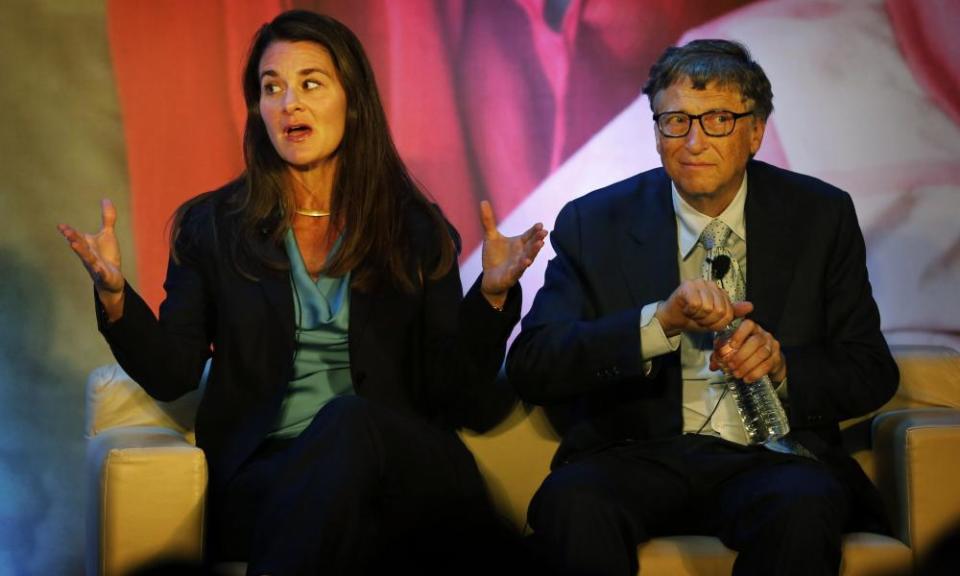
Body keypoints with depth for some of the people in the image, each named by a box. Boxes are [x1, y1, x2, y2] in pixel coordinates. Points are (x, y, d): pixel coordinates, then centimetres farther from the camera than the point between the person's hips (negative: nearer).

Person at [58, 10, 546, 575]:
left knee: (350, 421, -35)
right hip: (263, 471, -2)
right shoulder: (213, 226, 12)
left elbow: (455, 396, 6)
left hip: (400, 468, 2)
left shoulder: (417, 231, 10)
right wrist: (114, 295, -12)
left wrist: (492, 294, -10)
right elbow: (173, 374, 6)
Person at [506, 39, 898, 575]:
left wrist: (782, 366, -13)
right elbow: (531, 366, -6)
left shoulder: (821, 216, 7)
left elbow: (873, 374, 9)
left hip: (772, 456, 1)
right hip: (637, 457, 0)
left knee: (803, 506, -34)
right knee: (570, 502, -34)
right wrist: (661, 321, -21)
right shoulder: (594, 223, 4)